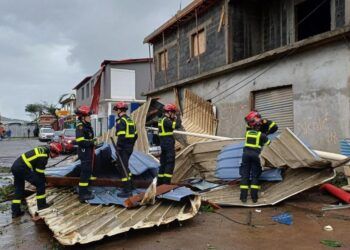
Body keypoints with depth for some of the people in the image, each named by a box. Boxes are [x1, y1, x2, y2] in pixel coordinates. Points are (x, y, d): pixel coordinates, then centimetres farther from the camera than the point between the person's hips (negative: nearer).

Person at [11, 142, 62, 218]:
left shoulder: (44, 149, 12)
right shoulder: (43, 156, -15)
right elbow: (39, 171, -9)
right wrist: (43, 180, 7)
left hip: (15, 166, 10)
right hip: (22, 168, -10)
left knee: (18, 189, 19)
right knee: (40, 183, -1)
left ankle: (15, 211, 23)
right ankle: (41, 205, 8)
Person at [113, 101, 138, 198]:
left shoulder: (120, 121, -14)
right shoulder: (130, 120, 14)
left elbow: (121, 136, -22)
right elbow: (135, 135, 16)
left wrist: (118, 149, -15)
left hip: (123, 148, -9)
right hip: (130, 147, 9)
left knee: (124, 168, -3)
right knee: (125, 166, 21)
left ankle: (127, 191, 1)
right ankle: (129, 186, 30)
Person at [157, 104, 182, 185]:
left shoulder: (161, 119, 15)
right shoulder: (166, 120, -16)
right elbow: (177, 125, -24)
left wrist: (173, 119, 9)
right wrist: (177, 118, -7)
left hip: (163, 143, 10)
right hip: (168, 143, -10)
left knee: (163, 162, 15)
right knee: (170, 163, -6)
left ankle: (160, 181, 20)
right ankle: (166, 181, -7)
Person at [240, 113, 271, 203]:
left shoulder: (247, 133, 11)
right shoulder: (261, 135, 3)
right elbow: (268, 143, 12)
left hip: (246, 154, 2)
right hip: (255, 155, -2)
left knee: (245, 175, 4)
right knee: (255, 176, 5)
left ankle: (243, 196, -1)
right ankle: (254, 196, 0)